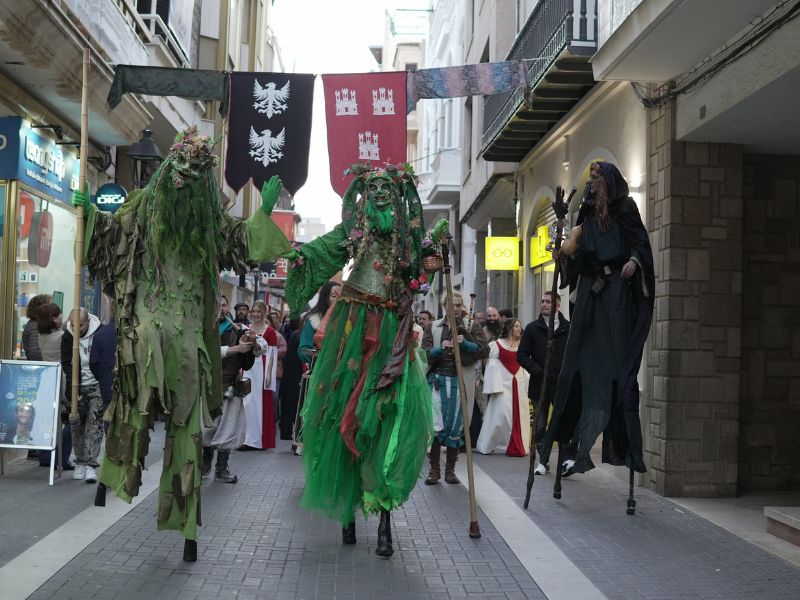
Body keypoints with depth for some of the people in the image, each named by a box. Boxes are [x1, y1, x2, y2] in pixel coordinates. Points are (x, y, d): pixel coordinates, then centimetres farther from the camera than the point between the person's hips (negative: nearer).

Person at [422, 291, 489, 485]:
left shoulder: (471, 327, 8)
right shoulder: (433, 327, 11)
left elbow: (485, 351, -2)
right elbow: (425, 353, 2)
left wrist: (465, 343, -16)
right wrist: (440, 348, -16)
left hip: (460, 382, 0)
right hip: (438, 380, 0)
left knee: (455, 428, 4)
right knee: (436, 426, -7)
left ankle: (450, 470, 15)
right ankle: (434, 470, 3)